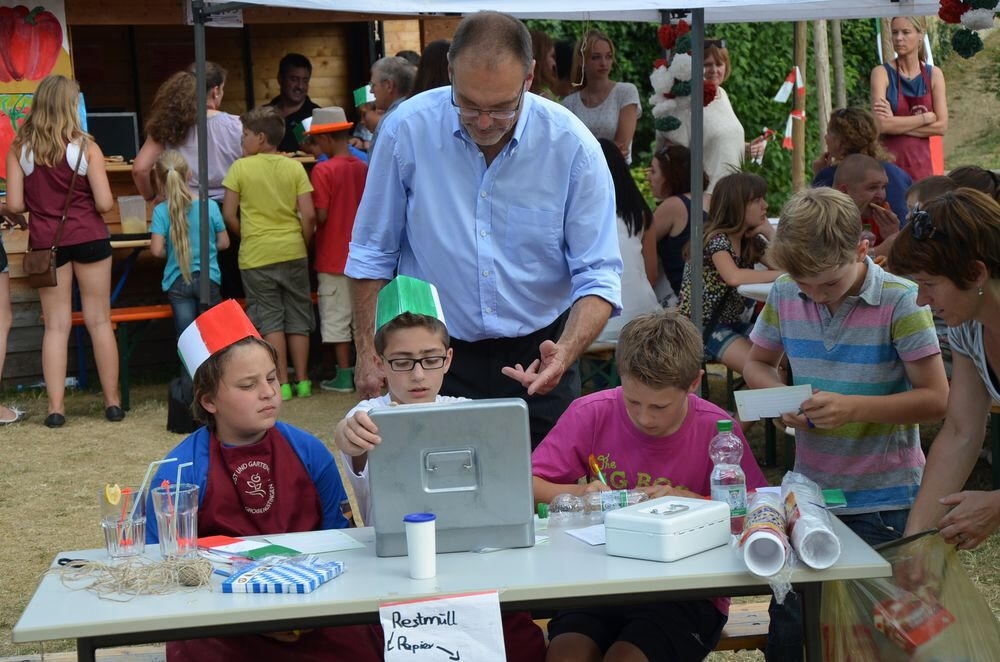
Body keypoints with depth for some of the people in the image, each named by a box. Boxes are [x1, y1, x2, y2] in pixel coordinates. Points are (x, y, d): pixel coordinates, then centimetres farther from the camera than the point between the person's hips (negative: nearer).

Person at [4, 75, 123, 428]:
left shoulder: (19, 149, -2)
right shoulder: (86, 147, -7)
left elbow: (14, 205, -5)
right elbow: (105, 203, -10)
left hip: (45, 241, 1)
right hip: (88, 237, -1)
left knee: (56, 325, 6)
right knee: (99, 320, 7)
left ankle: (55, 407, 3)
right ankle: (112, 401, 13)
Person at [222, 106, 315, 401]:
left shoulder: (240, 168, -4)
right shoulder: (295, 167, 0)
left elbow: (229, 215, -4)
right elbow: (308, 215, -4)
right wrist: (304, 243, 11)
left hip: (256, 255, -2)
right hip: (293, 252, 2)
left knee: (270, 319, 3)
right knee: (297, 318, 10)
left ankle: (282, 384, 2)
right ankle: (302, 381, 13)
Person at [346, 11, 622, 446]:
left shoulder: (572, 145, -11)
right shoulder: (407, 129, -10)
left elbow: (598, 276, -11)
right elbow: (372, 254, 1)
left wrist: (565, 353, -28)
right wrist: (368, 351, -2)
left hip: (536, 357, 0)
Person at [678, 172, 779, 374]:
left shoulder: (752, 242, 10)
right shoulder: (717, 239, -16)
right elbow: (733, 277, -34)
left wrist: (768, 231, -3)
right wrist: (779, 274, -26)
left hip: (734, 322, 8)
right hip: (703, 327, -8)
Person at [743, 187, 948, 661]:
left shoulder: (900, 302, -14)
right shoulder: (785, 295, -1)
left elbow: (935, 399, -14)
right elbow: (758, 363, 14)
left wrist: (854, 407, -25)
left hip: (882, 501, -4)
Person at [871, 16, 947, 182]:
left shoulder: (933, 74, 6)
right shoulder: (882, 73, -3)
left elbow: (941, 126, -2)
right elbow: (881, 125, -14)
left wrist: (897, 125, -8)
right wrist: (926, 117, -7)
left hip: (921, 162, 3)